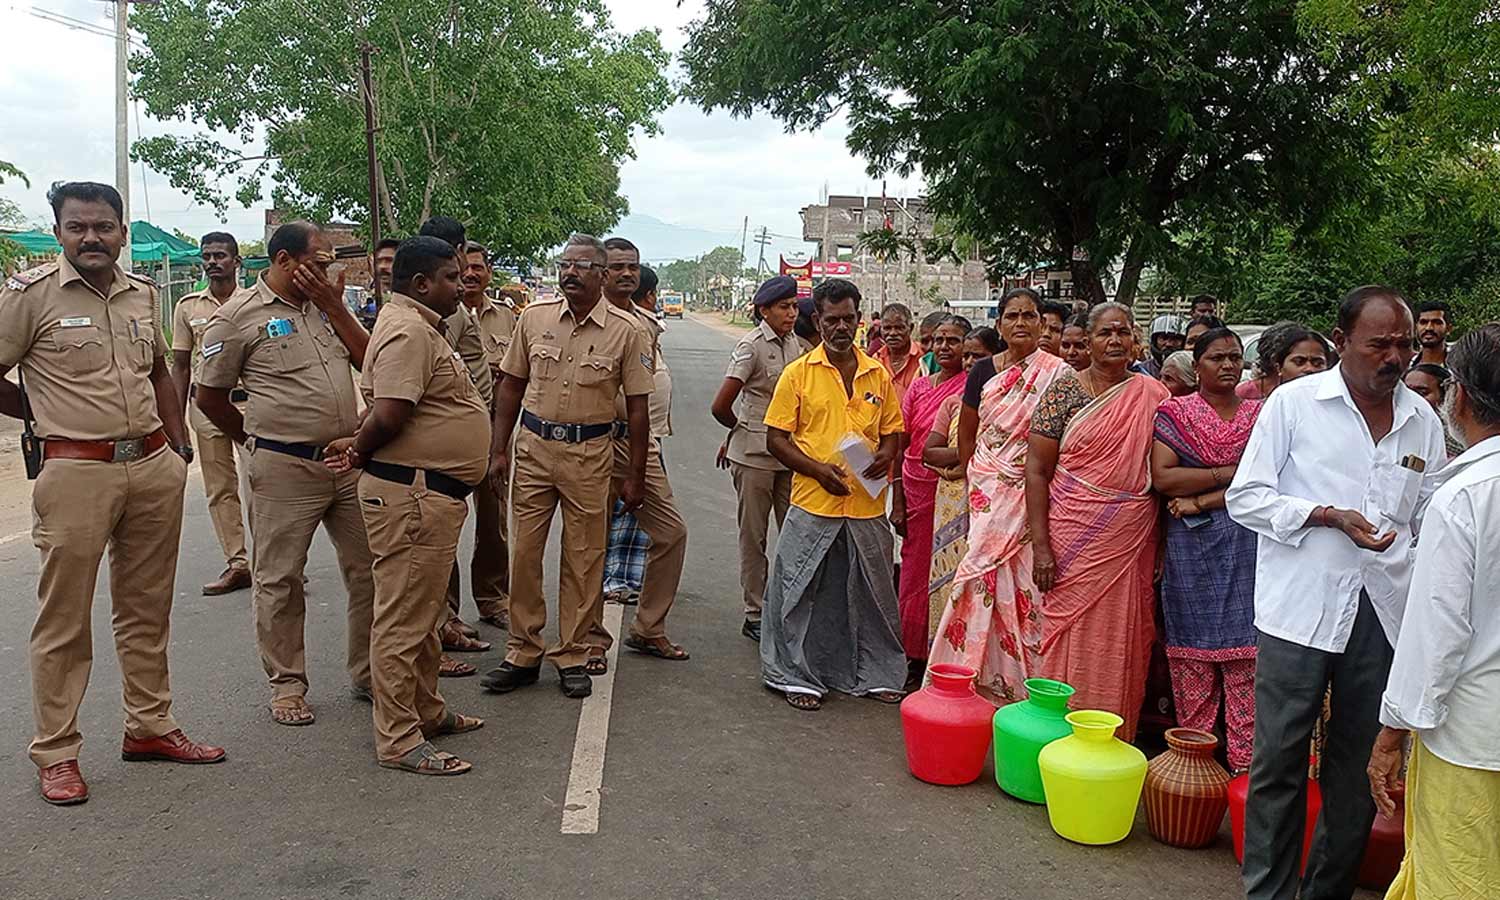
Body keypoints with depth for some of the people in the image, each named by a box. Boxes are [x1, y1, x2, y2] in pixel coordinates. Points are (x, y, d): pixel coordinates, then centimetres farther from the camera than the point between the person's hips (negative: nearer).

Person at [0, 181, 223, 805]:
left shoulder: (142, 294, 11)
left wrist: (179, 446, 17)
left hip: (154, 467, 5)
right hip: (77, 472, -5)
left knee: (147, 610, 14)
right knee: (64, 619, 1)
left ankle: (150, 727, 27)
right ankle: (55, 753, 13)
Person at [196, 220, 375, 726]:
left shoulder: (326, 305, 12)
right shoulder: (239, 316, -5)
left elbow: (370, 361, 3)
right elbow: (209, 396, 1)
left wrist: (333, 305, -3)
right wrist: (258, 440, 7)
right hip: (284, 470, -5)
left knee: (369, 570, 10)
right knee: (280, 580, 5)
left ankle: (368, 672, 24)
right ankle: (286, 684, 19)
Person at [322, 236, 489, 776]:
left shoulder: (416, 326, 18)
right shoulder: (408, 332, -18)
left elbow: (384, 409, 21)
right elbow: (389, 413, -25)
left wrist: (359, 448, 7)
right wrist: (360, 451, -7)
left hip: (430, 494, 11)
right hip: (412, 493, -11)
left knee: (425, 612, 20)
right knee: (403, 619, -3)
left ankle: (425, 711, 34)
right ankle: (398, 741, 6)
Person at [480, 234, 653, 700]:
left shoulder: (625, 330, -4)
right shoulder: (534, 317, 2)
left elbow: (638, 407, -1)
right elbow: (511, 386, 9)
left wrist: (635, 475, -2)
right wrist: (498, 450, 4)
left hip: (589, 453, -2)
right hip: (534, 446, 2)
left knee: (583, 559, 5)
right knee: (524, 553, 5)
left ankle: (572, 656, 18)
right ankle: (523, 653, 18)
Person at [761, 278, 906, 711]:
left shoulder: (878, 374, 9)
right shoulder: (798, 373, -1)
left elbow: (891, 431, 16)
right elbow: (776, 438, -2)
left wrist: (886, 455, -7)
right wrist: (817, 469, -15)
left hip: (868, 506, 3)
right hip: (812, 504, -3)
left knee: (871, 593, 12)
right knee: (801, 594, 3)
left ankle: (875, 674, 26)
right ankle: (797, 675, 17)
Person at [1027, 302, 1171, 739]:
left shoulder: (1153, 396, 7)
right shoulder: (1064, 391, -2)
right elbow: (1037, 468, -5)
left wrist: (1163, 550, 5)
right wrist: (1040, 546, -11)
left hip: (1132, 543, 3)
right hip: (1073, 539, -3)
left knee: (1123, 642, 8)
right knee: (1072, 638, 2)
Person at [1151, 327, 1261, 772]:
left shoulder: (1259, 414, 9)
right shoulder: (1174, 413, 6)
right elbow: (1161, 476, -7)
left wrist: (1200, 502, -10)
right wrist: (1227, 474, -9)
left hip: (1245, 546, 1)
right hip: (1188, 548, -1)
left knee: (1244, 654, -1)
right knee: (1191, 655, 3)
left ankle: (1245, 760, 7)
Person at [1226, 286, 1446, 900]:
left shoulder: (1422, 419, 10)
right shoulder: (1294, 402, -2)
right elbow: (1245, 498, -3)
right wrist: (1330, 516, -16)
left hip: (1384, 612, 4)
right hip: (1300, 608, -4)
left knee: (1360, 763, 12)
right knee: (1279, 761, 2)